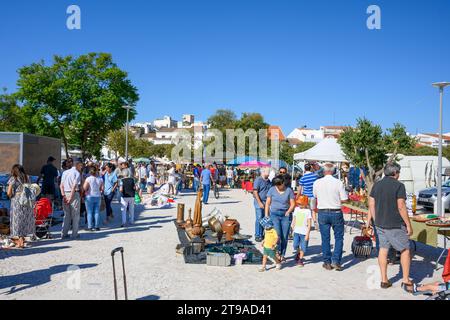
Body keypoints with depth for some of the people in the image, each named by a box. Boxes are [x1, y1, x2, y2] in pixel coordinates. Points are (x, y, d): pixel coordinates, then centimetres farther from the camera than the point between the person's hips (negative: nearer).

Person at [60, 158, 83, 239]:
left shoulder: (65, 172, 13)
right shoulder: (77, 173, -7)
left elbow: (61, 185, 6)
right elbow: (74, 186, -16)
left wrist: (64, 195, 0)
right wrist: (71, 197, -15)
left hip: (66, 194, 6)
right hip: (74, 194, -6)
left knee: (66, 215, 13)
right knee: (75, 215, 3)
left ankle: (64, 233, 14)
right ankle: (74, 234, 6)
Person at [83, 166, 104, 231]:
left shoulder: (88, 179, -11)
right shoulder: (100, 179, 0)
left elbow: (84, 188, -14)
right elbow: (102, 188, 2)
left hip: (89, 197, -3)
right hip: (98, 197, 3)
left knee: (90, 212, 3)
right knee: (97, 212, 8)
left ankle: (90, 227, 2)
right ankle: (97, 226, 9)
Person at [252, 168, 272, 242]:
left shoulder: (269, 181, 11)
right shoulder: (258, 180, -8)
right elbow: (255, 192, -12)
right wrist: (260, 203, -16)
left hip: (267, 202, 6)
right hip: (259, 202, -6)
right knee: (259, 219, -5)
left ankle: (261, 234, 18)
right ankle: (257, 235, 3)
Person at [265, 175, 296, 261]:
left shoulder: (289, 191, 3)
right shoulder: (272, 190, 5)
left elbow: (293, 204, 4)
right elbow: (268, 203, 8)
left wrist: (288, 212, -10)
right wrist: (266, 215, 2)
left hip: (285, 215, 0)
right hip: (274, 214, 0)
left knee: (284, 237, 1)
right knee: (277, 234, -14)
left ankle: (282, 255, 15)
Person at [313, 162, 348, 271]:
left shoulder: (317, 183, -4)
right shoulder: (338, 183, -9)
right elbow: (344, 199, -7)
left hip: (322, 213, 2)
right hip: (336, 213, -1)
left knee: (325, 238, 10)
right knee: (339, 237, 11)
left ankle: (327, 262, 16)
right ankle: (336, 261, 4)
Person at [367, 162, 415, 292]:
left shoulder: (377, 185, 6)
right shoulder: (399, 185, -11)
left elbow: (371, 204, 7)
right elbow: (401, 206, -16)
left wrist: (374, 220, 17)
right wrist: (408, 224, -10)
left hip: (380, 224, 5)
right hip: (396, 225, -5)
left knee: (383, 249, 11)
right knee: (405, 250, 8)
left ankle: (384, 280, 15)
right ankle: (406, 281, 8)